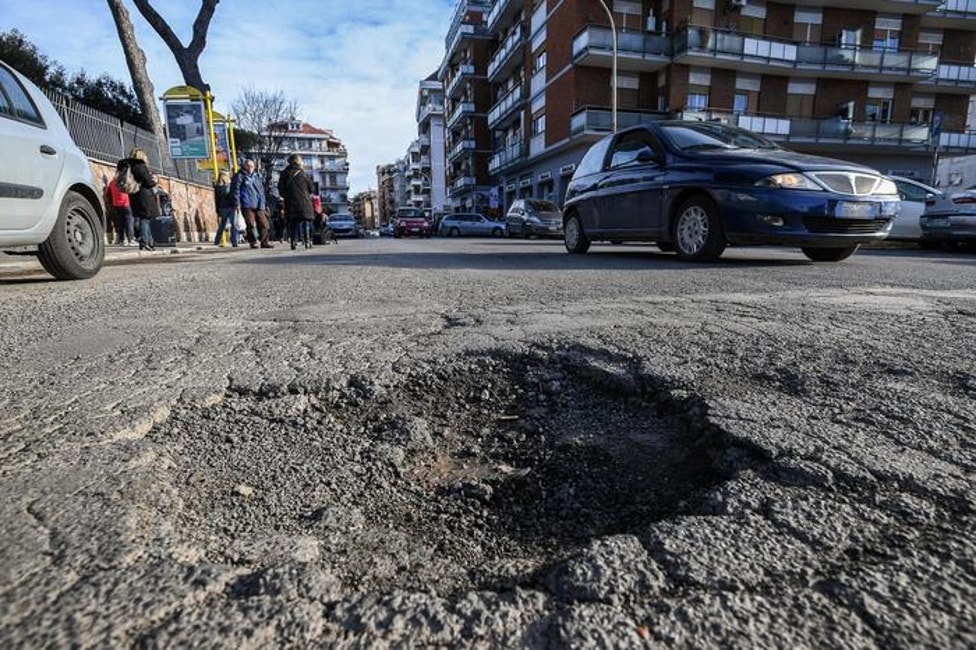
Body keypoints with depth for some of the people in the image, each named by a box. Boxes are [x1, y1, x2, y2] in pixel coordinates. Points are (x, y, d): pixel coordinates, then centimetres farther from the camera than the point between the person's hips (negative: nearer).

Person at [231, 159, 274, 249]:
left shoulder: (256, 177, 22)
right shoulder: (240, 176, 3)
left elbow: (261, 191, 26)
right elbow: (235, 190, -2)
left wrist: (263, 203, 21)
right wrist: (237, 203, -10)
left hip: (259, 206, 5)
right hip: (247, 205, -5)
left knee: (263, 224, -1)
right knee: (250, 225, -6)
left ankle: (265, 242, 3)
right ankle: (252, 242, 2)